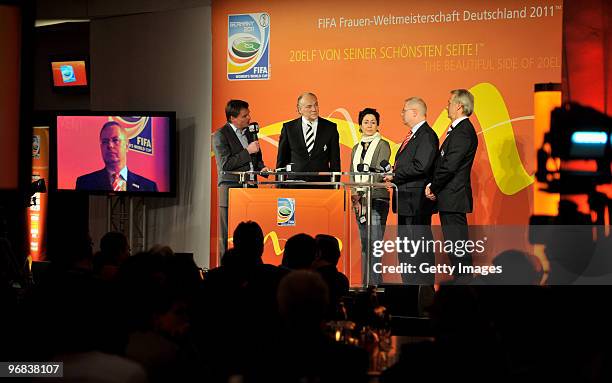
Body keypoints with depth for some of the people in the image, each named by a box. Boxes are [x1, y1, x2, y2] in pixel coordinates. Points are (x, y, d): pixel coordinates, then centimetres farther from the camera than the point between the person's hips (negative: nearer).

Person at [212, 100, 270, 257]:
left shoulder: (250, 132, 17)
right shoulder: (220, 136, -4)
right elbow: (225, 164, -12)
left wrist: (261, 167, 4)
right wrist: (247, 151, -14)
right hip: (231, 189, -6)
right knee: (228, 236, -4)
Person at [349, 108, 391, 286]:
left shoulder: (383, 145, -1)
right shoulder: (356, 148, 19)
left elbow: (379, 173, -9)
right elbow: (352, 174, 14)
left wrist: (363, 195, -15)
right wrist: (354, 193, -4)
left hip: (376, 199, -6)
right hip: (359, 200, 6)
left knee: (374, 243, -13)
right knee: (364, 245, 7)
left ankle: (375, 284, -13)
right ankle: (365, 284, 11)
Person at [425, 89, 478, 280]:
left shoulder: (463, 132, -16)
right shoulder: (459, 129, 18)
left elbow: (450, 166, -21)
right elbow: (445, 162, 17)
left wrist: (433, 187, -9)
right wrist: (434, 186, 5)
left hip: (453, 197, -10)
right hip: (451, 198, 10)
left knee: (457, 243, -7)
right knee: (456, 245, 13)